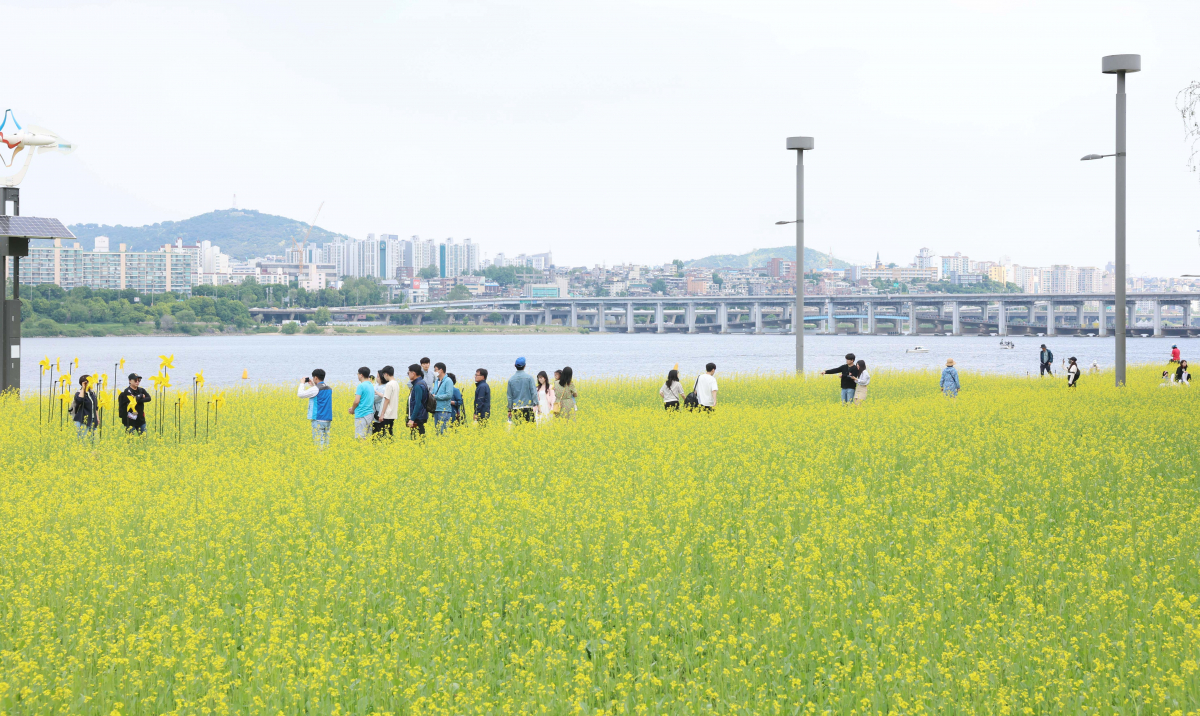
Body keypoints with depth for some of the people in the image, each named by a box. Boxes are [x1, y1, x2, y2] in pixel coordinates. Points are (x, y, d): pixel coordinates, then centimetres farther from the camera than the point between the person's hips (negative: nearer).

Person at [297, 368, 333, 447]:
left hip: (318, 420, -7)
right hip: (327, 420, 7)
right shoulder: (329, 389, 12)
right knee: (326, 442, 8)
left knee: (318, 441, -8)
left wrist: (302, 383, 6)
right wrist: (313, 385, 27)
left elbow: (300, 394, -9)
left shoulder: (316, 389, -12)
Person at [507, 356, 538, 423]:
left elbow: (509, 396, 9)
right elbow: (533, 392, -7)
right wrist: (535, 404, -6)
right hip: (528, 407, -2)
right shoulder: (529, 377, -2)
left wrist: (509, 409, 15)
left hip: (516, 408, 2)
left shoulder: (511, 379, 5)